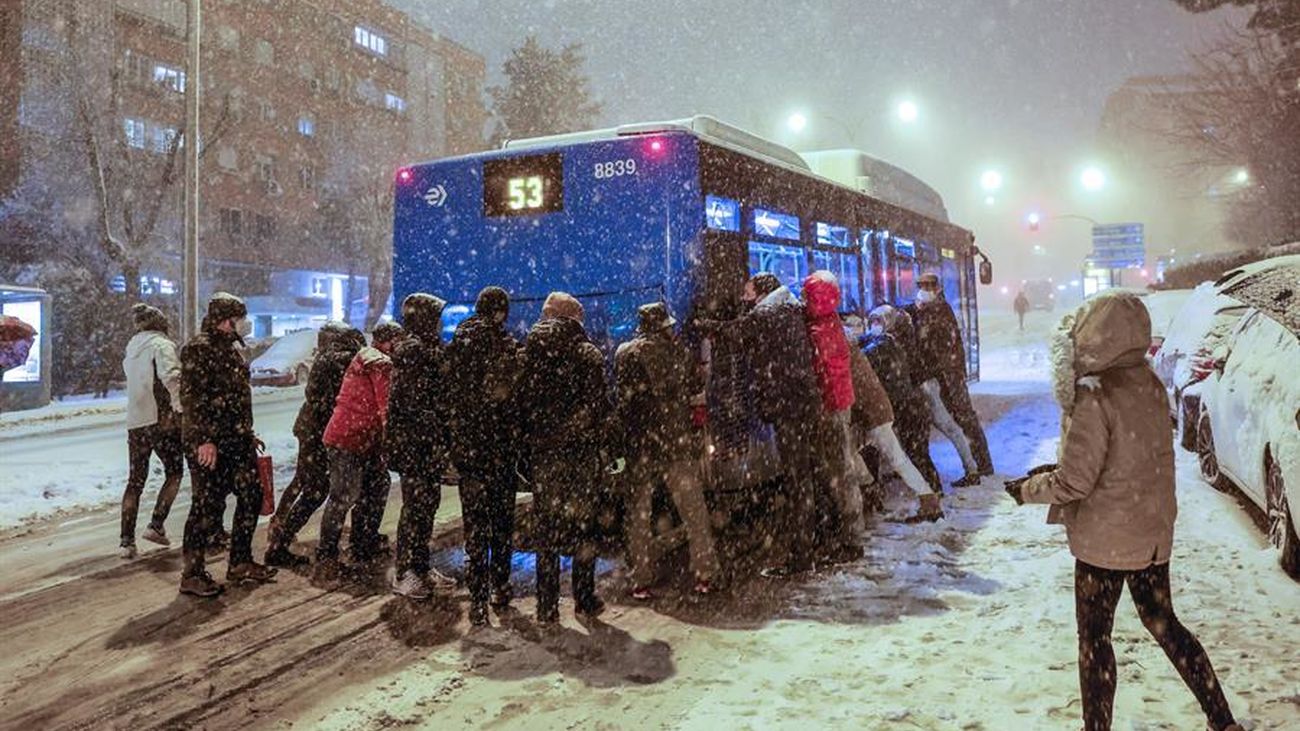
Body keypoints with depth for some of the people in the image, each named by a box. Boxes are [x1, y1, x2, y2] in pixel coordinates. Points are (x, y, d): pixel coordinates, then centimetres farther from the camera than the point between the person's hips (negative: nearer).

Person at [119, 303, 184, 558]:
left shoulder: (131, 350, 15)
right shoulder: (162, 345, -7)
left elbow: (136, 383, 13)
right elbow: (171, 377, -24)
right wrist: (181, 407, -24)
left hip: (134, 422, 6)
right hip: (161, 420, -6)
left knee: (135, 480, 10)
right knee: (174, 473, 10)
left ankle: (127, 541, 8)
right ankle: (156, 526, 1)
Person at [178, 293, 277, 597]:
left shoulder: (230, 348, 17)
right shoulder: (198, 349, -12)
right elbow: (192, 398, -19)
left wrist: (248, 433, 24)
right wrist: (204, 440, -23)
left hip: (236, 440, 10)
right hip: (208, 444, -9)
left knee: (251, 496, 12)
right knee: (208, 505, -4)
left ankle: (240, 562, 25)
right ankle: (192, 574, 8)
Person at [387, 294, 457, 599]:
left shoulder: (432, 350, 14)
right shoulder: (412, 351, -13)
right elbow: (411, 402, -18)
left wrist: (442, 440, 13)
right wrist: (436, 433, -17)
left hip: (431, 443, 9)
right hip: (414, 444, -9)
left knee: (428, 503, 12)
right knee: (416, 505, -3)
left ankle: (421, 566, 22)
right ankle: (404, 573, 6)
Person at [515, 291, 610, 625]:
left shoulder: (530, 353, 3)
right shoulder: (587, 353, -4)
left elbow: (523, 403, 3)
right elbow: (598, 405, -7)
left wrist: (530, 442, 9)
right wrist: (600, 443, 3)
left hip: (544, 451, 2)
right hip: (582, 451, -2)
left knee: (546, 528, 7)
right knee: (583, 525, 9)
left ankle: (547, 608, 10)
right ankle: (585, 600, 15)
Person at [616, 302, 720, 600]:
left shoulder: (623, 354, 1)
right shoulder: (676, 350, -3)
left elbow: (621, 394, 3)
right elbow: (697, 387, 5)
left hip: (638, 443, 2)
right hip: (676, 440, -1)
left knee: (639, 509, 9)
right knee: (693, 508, 8)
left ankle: (640, 581, 11)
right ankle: (704, 574, 9)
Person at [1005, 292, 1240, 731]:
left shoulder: (1095, 398, -23)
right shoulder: (1151, 387, 1)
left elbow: (1075, 482, -23)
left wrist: (1028, 489, -6)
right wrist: (1056, 470, 12)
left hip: (1105, 538, -7)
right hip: (1154, 531, 8)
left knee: (1093, 637, 8)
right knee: (1162, 622, 23)